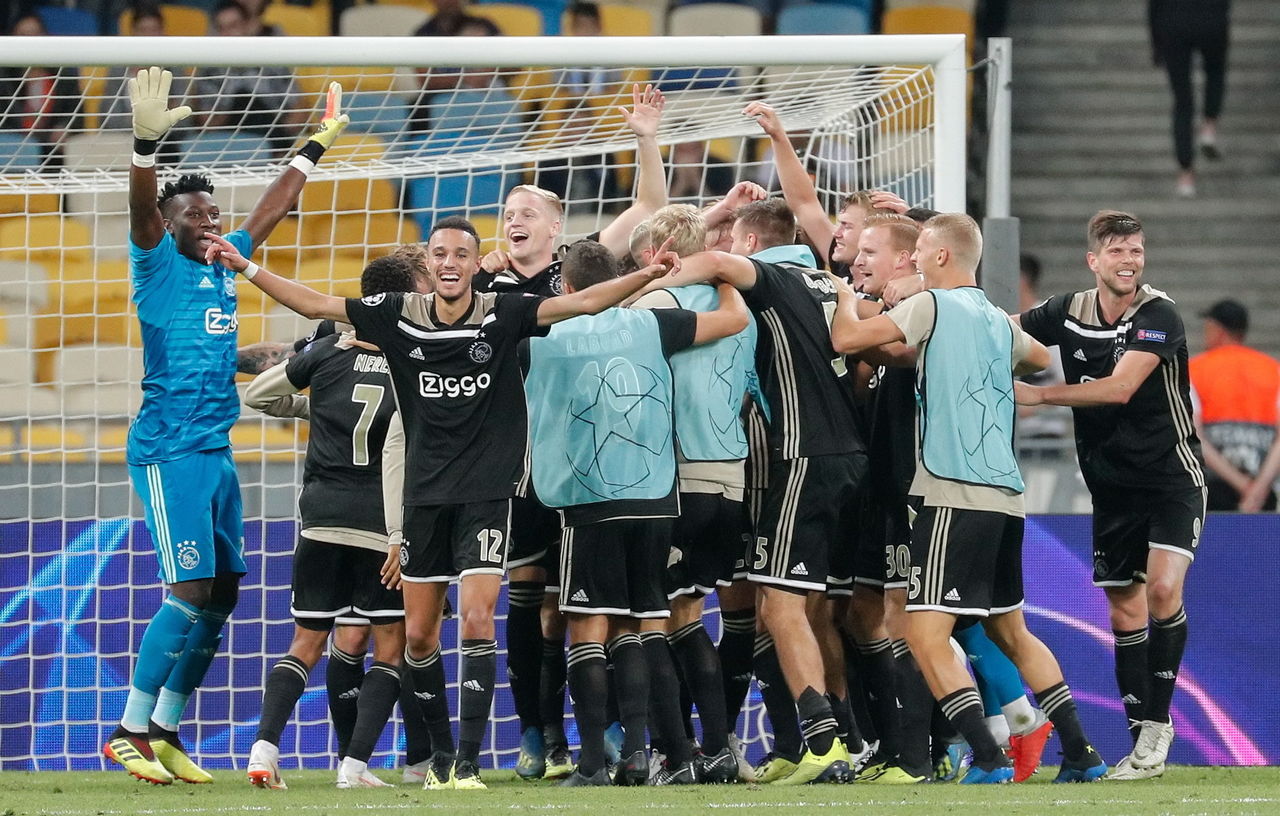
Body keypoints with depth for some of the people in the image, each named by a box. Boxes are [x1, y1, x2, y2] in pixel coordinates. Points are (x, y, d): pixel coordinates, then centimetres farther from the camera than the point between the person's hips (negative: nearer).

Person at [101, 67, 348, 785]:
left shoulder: (223, 266, 14)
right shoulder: (160, 265, -5)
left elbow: (273, 209, 27)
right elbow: (142, 212, -24)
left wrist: (317, 148, 33)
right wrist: (147, 144, -40)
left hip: (217, 450, 8)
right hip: (169, 450, -8)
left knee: (222, 593, 6)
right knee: (192, 590, -14)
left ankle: (166, 732, 13)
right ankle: (130, 732, -8)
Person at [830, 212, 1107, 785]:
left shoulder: (932, 306, -4)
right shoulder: (999, 321, 18)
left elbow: (846, 338, -8)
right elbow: (1041, 359, 39)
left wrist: (845, 299, 12)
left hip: (955, 494, -8)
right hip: (1005, 495, 8)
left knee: (925, 631, -9)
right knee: (1010, 631, 20)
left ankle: (989, 758, -18)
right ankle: (1081, 754, 18)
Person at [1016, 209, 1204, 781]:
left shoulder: (1158, 315, -16)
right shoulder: (1069, 313, -1)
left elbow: (1119, 389, -27)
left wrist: (1037, 394, -24)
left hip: (1172, 473, -5)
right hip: (1111, 485, 5)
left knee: (1163, 587, -23)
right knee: (1124, 611, 5)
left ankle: (1157, 720, -10)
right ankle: (1146, 744, 11)